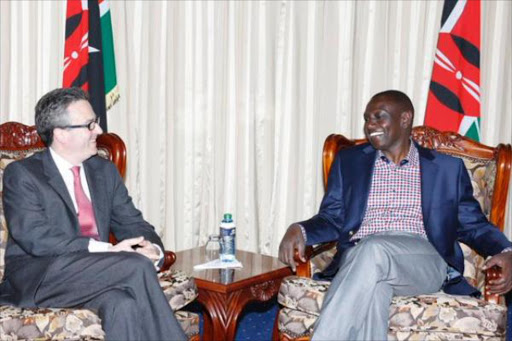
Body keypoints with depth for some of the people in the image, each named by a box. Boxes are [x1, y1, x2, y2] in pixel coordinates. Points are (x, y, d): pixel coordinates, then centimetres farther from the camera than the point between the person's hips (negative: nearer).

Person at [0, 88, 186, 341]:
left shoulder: (106, 171, 18)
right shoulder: (21, 174, -1)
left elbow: (134, 224, 15)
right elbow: (35, 238, -15)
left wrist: (153, 250, -11)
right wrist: (106, 250, -22)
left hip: (95, 275, 4)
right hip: (37, 279, -4)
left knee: (123, 303, -34)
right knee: (136, 266, -29)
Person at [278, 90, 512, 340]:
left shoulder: (447, 167, 19)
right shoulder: (348, 160, 21)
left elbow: (472, 224, 18)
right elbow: (332, 219, 17)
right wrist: (300, 230, -6)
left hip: (422, 261, -1)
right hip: (359, 255, 1)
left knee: (374, 250, -36)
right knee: (371, 289, -38)